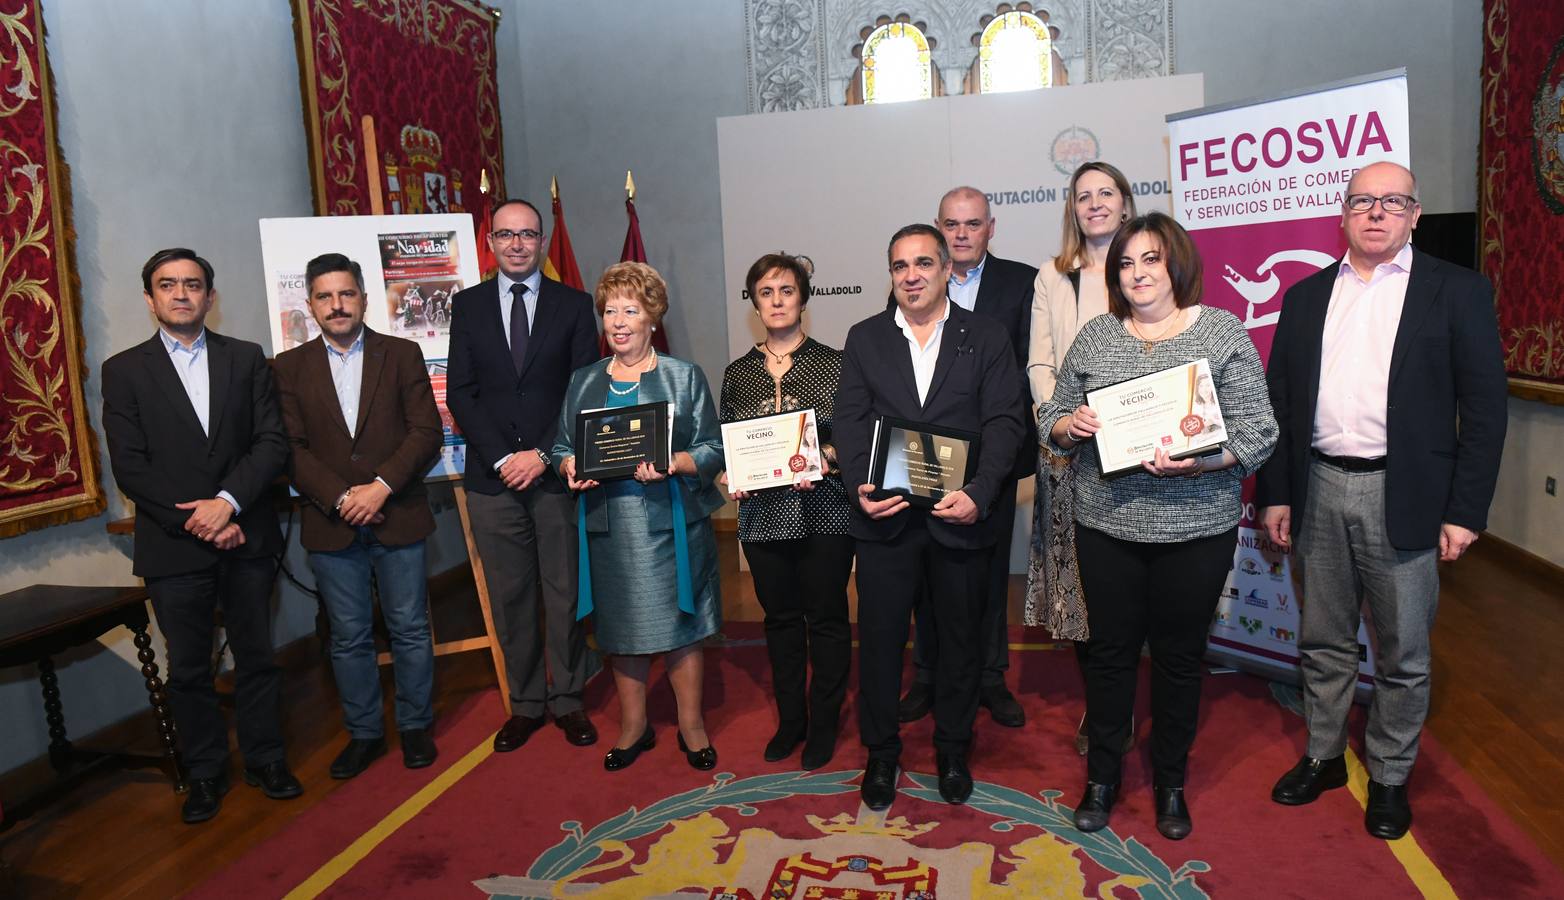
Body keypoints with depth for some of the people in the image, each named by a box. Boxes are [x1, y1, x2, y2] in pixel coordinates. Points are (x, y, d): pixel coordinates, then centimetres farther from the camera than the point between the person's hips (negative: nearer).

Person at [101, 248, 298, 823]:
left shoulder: (246, 359, 6)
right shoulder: (124, 370, 2)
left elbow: (272, 443, -2)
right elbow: (129, 468, -5)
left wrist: (228, 502, -16)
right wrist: (198, 523, -12)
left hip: (245, 538, 1)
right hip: (174, 546, -1)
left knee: (256, 657, 11)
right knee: (188, 669, 10)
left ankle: (265, 759, 26)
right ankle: (205, 773, 26)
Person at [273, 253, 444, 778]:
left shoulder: (402, 355, 3)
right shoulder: (291, 367, 6)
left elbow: (426, 432, -4)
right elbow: (291, 449, -1)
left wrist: (381, 487, -16)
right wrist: (341, 497, -14)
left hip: (397, 517, -1)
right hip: (330, 523, 1)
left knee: (410, 629, 7)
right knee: (348, 636, 10)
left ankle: (415, 726, 23)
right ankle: (363, 733, 24)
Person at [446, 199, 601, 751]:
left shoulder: (573, 305, 5)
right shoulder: (468, 305, 8)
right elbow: (459, 393, 3)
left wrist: (543, 454, -10)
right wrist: (501, 458, -8)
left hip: (556, 475, -1)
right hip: (492, 478, 1)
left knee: (565, 593, 5)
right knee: (510, 598, 8)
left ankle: (567, 700, 20)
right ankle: (525, 703, 21)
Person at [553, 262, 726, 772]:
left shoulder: (685, 377, 2)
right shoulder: (584, 382, 11)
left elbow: (713, 451, -3)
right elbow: (561, 448, 13)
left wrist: (672, 463, -21)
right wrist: (570, 467, -9)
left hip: (670, 523, -3)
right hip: (608, 524, 3)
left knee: (679, 627, 5)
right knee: (621, 630, 11)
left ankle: (691, 725, 23)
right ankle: (633, 726, 29)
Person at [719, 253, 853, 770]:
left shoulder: (833, 364, -1)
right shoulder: (738, 374, 9)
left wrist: (827, 457, -21)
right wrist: (729, 474, -6)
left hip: (823, 510, -3)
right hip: (763, 513, 3)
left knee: (827, 618, 6)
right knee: (781, 618, 13)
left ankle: (824, 724, 21)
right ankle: (790, 719, 28)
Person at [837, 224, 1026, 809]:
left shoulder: (987, 337, 3)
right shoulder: (864, 339, 7)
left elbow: (1004, 422, -5)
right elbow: (850, 421, 2)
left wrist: (978, 493, -19)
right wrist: (858, 486, -15)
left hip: (961, 515, 0)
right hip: (886, 516, 1)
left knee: (961, 639, 12)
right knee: (879, 638, 7)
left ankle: (952, 751, 32)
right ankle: (880, 754, 26)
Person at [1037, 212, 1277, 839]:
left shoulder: (1223, 333, -1)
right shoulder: (1094, 337, 6)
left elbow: (1258, 433, -5)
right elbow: (1051, 424, 10)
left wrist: (1195, 462, -22)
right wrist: (1071, 425, -13)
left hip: (1195, 529, -1)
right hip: (1107, 524, 2)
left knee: (1179, 656, 11)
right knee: (1109, 651, 10)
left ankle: (1170, 784, 30)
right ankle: (1101, 779, 28)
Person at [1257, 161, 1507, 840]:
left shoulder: (1456, 292, 0)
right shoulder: (1306, 297, 10)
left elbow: (1483, 408, -4)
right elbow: (1280, 402, 9)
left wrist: (1465, 511, -10)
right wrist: (1275, 494, 4)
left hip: (1404, 497, -3)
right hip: (1319, 490, 3)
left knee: (1403, 653, 9)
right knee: (1323, 643, 15)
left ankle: (1390, 777, 26)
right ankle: (1323, 757, 31)